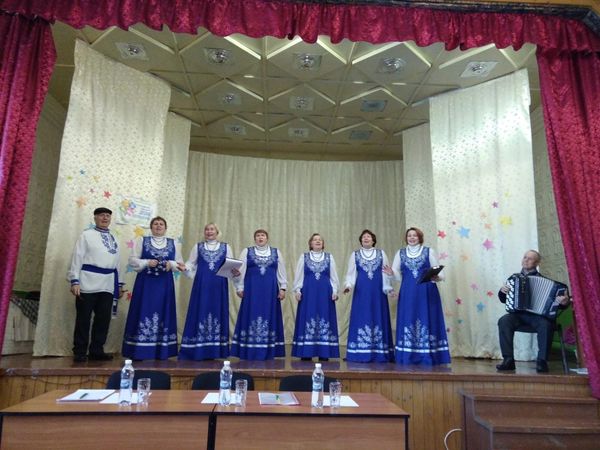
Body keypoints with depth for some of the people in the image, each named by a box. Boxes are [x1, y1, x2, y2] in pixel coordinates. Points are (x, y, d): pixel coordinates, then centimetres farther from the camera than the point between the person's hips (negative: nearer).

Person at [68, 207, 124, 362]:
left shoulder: (114, 238, 17)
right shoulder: (87, 235, 3)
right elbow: (77, 258, -3)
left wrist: (119, 284, 15)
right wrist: (75, 281, -11)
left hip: (107, 285, 5)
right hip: (88, 283, -5)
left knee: (103, 319, 6)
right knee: (83, 319, 2)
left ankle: (96, 351, 16)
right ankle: (79, 352, 12)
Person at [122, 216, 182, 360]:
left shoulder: (173, 243, 9)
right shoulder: (141, 241, 5)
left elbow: (180, 263, 7)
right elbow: (132, 260, -1)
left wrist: (171, 264, -13)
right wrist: (147, 263, -15)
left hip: (165, 285, 2)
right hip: (145, 284, -2)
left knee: (163, 313, 2)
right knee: (143, 313, -3)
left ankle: (161, 351, 9)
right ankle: (139, 351, 4)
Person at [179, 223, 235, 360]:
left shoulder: (226, 247, 10)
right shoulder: (198, 247, 12)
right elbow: (191, 263, 8)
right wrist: (185, 268, -14)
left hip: (219, 286, 0)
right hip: (201, 285, 0)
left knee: (218, 312, 1)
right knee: (200, 312, -2)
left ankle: (216, 350, 8)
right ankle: (198, 350, 3)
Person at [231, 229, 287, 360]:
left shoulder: (276, 252, 9)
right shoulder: (247, 252, 6)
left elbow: (281, 272, 9)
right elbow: (241, 271, 3)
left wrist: (283, 288, 2)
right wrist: (240, 288, -3)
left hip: (270, 290, 1)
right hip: (252, 289, -1)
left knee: (269, 316, 3)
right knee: (251, 316, -1)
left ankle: (268, 351, 10)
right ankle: (250, 351, 5)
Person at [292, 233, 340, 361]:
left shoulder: (329, 257, 9)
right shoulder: (303, 257, 8)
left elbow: (333, 276, 8)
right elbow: (299, 275, 7)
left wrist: (335, 291, -1)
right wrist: (297, 290, -2)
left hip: (325, 293, 1)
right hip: (308, 293, -1)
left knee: (325, 320, 1)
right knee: (307, 320, -1)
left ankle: (324, 353, 7)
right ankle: (306, 353, 5)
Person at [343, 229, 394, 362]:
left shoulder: (381, 254, 10)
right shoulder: (355, 254, 9)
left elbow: (385, 272, 6)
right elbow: (351, 273, 5)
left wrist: (388, 288, -4)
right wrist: (348, 285, -12)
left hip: (378, 291, 1)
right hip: (361, 291, 0)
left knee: (378, 318, 1)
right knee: (361, 319, -2)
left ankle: (379, 354, 5)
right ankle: (361, 354, 1)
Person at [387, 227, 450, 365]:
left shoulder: (429, 251, 5)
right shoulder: (400, 253, 11)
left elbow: (437, 272, 3)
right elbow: (399, 276, 10)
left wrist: (436, 277, -19)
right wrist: (392, 273, -12)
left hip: (426, 293, -2)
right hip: (408, 294, 2)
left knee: (427, 321, -3)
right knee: (408, 321, 0)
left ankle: (428, 357, 3)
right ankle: (408, 357, 6)